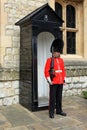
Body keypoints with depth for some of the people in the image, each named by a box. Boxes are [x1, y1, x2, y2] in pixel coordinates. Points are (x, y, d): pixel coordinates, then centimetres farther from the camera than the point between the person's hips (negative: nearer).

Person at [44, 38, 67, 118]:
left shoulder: (61, 60, 11)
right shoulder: (49, 60, -6)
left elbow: (63, 70, 15)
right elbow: (46, 71, -10)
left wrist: (64, 79, 9)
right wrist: (49, 80, -15)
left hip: (60, 82, 6)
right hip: (53, 82, -5)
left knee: (59, 97, 14)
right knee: (53, 97, 1)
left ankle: (59, 110, 27)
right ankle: (51, 112, 12)